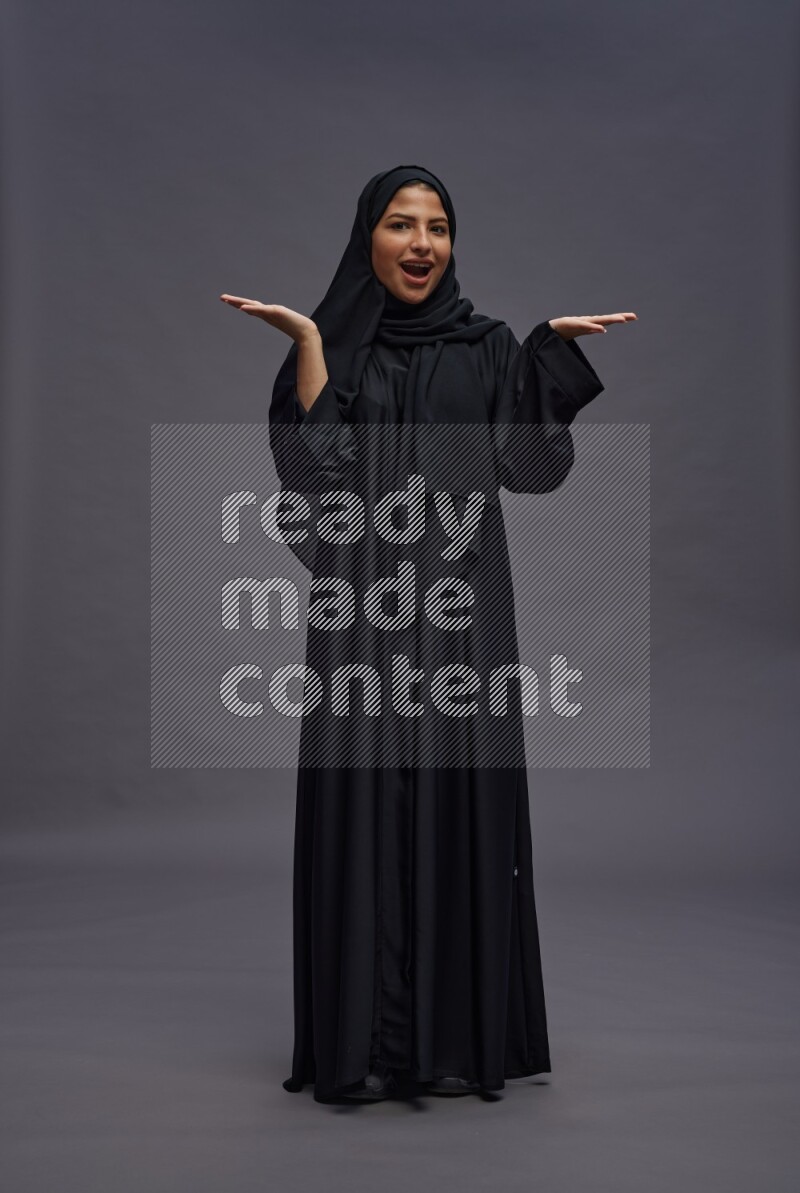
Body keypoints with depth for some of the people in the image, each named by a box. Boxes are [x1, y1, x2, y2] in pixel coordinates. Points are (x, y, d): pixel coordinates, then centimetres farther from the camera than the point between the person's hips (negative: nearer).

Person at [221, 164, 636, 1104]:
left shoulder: (488, 347, 11)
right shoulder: (328, 347, 8)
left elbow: (530, 465, -1)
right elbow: (312, 470, -8)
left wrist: (555, 348, -7)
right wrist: (307, 341, -10)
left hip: (461, 598, 1)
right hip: (362, 601, -1)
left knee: (464, 791, 0)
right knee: (360, 793, -4)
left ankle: (466, 1029, 12)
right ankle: (362, 1040, 7)